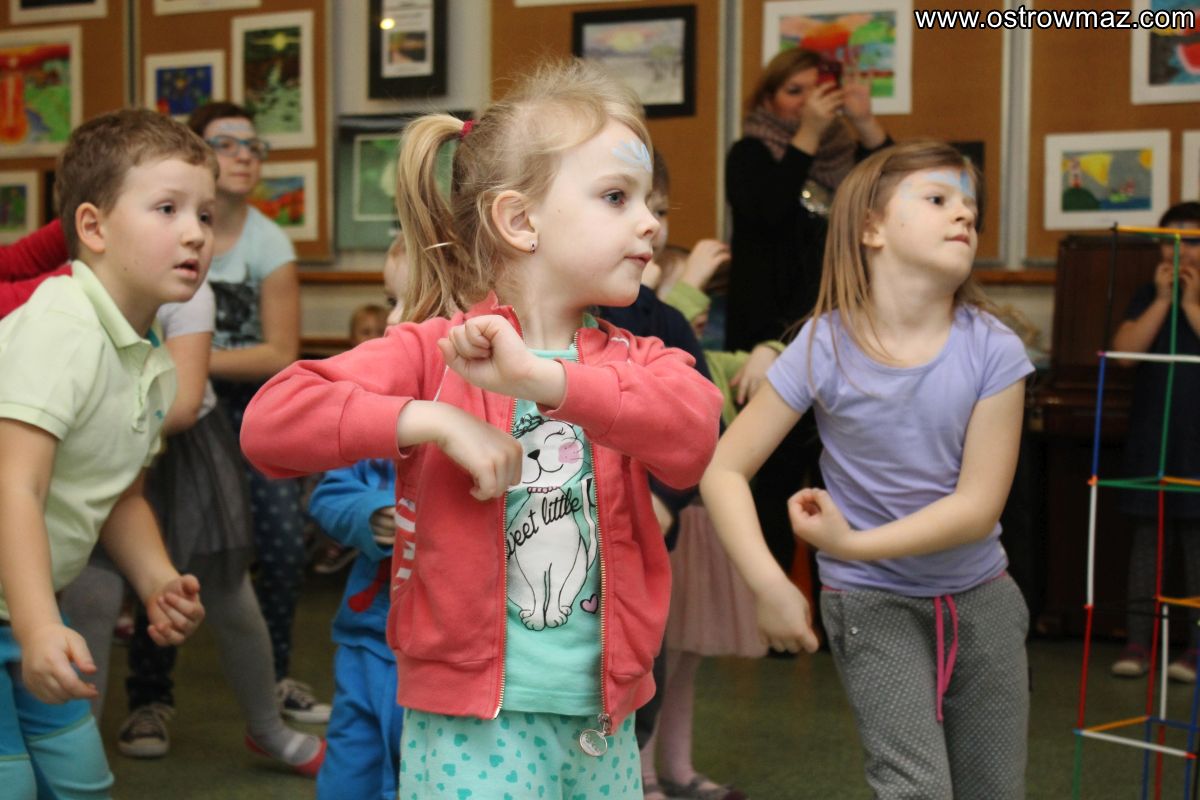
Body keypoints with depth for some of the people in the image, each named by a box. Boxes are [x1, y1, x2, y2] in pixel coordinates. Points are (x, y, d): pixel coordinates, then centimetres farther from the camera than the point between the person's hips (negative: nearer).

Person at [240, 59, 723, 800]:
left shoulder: (637, 361, 5)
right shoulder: (433, 351, -5)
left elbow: (693, 432, -19)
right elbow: (270, 420, -15)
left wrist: (540, 376, -29)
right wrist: (433, 419, -22)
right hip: (471, 719, -4)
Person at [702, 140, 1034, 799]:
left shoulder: (992, 351, -13)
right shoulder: (825, 349, -14)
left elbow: (978, 506, -15)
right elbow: (724, 470, -11)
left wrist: (852, 545, -21)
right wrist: (769, 585, -22)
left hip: (980, 598, 3)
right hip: (872, 604, -3)